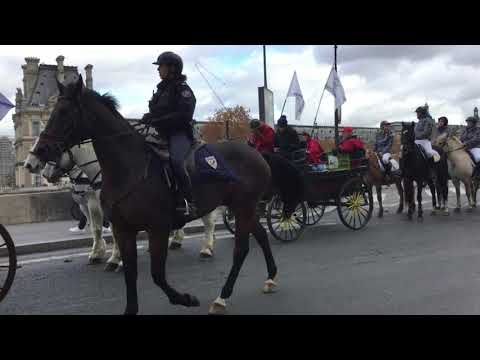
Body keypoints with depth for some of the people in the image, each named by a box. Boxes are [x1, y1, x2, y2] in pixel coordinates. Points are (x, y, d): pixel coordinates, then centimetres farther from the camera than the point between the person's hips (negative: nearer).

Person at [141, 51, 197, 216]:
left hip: (179, 133, -9)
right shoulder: (162, 89, 21)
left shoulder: (182, 89, -5)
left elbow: (184, 115, -17)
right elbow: (156, 112, 27)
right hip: (162, 134, 9)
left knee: (175, 160, -35)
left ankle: (187, 202, -32)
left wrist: (158, 120, -21)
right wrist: (149, 117, 2)